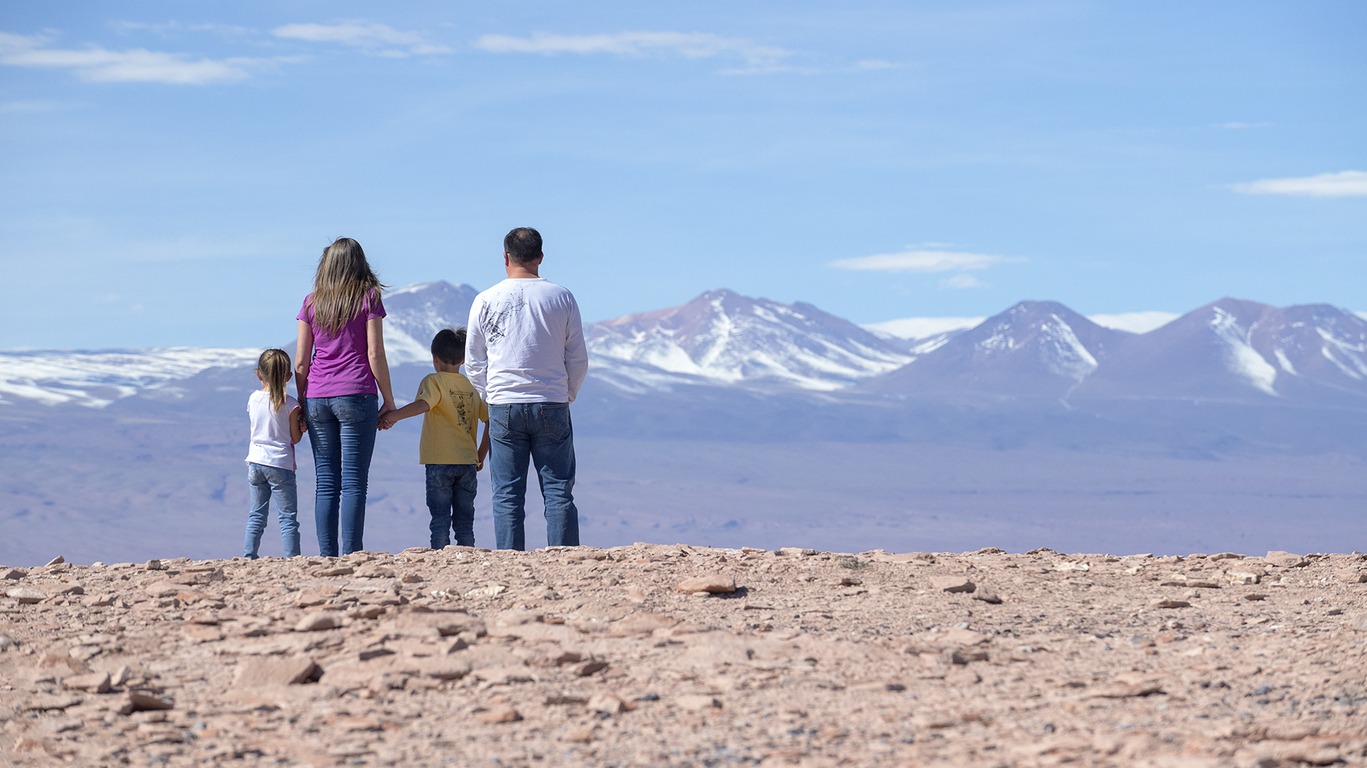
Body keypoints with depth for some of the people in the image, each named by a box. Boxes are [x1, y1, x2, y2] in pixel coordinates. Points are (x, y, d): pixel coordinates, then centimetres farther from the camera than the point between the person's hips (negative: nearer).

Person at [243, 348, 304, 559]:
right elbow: (295, 437, -6)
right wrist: (302, 426, 15)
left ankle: (249, 555, 8)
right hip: (280, 464, -4)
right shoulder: (290, 404, -10)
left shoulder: (253, 399, 4)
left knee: (256, 514, 12)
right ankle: (292, 557, -6)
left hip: (255, 461, 4)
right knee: (287, 517, -2)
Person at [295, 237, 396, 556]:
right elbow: (375, 354, -4)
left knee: (325, 483, 6)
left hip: (317, 397, 3)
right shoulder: (368, 298, 1)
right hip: (355, 396, -3)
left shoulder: (311, 302, 9)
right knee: (354, 482, -4)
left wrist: (302, 404, 15)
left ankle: (327, 556, 2)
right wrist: (388, 399, 3)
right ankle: (351, 554, -10)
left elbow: (301, 361, 7)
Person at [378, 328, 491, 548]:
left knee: (440, 518, -3)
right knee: (464, 520, 8)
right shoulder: (472, 387, 12)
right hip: (468, 462, 4)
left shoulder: (434, 381, -3)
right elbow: (491, 420, 10)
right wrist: (481, 454, 18)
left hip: (439, 462, -4)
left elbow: (424, 404, -23)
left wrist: (393, 416, -32)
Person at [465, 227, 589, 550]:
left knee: (507, 496, 2)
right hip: (552, 406, 0)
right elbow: (579, 360, 6)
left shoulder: (486, 301, 1)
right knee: (559, 493, 2)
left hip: (504, 406, 0)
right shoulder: (562, 298, 2)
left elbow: (474, 363, 6)